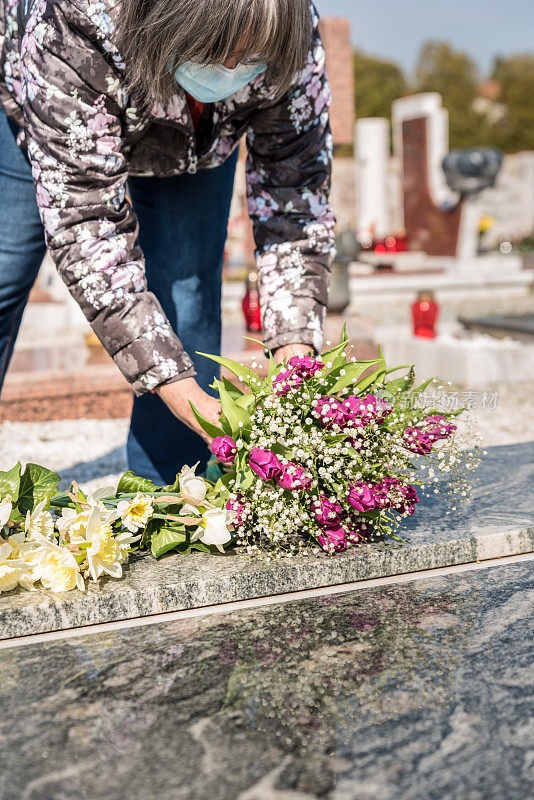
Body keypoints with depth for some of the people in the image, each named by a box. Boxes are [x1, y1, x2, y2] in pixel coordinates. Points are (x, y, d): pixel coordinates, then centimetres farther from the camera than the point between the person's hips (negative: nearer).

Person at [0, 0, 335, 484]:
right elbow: (85, 226, -45)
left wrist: (296, 355, -43)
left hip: (195, 136, 2)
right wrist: (186, 397, -52)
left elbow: (298, 199, -28)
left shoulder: (295, 52, -35)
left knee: (188, 280, -10)